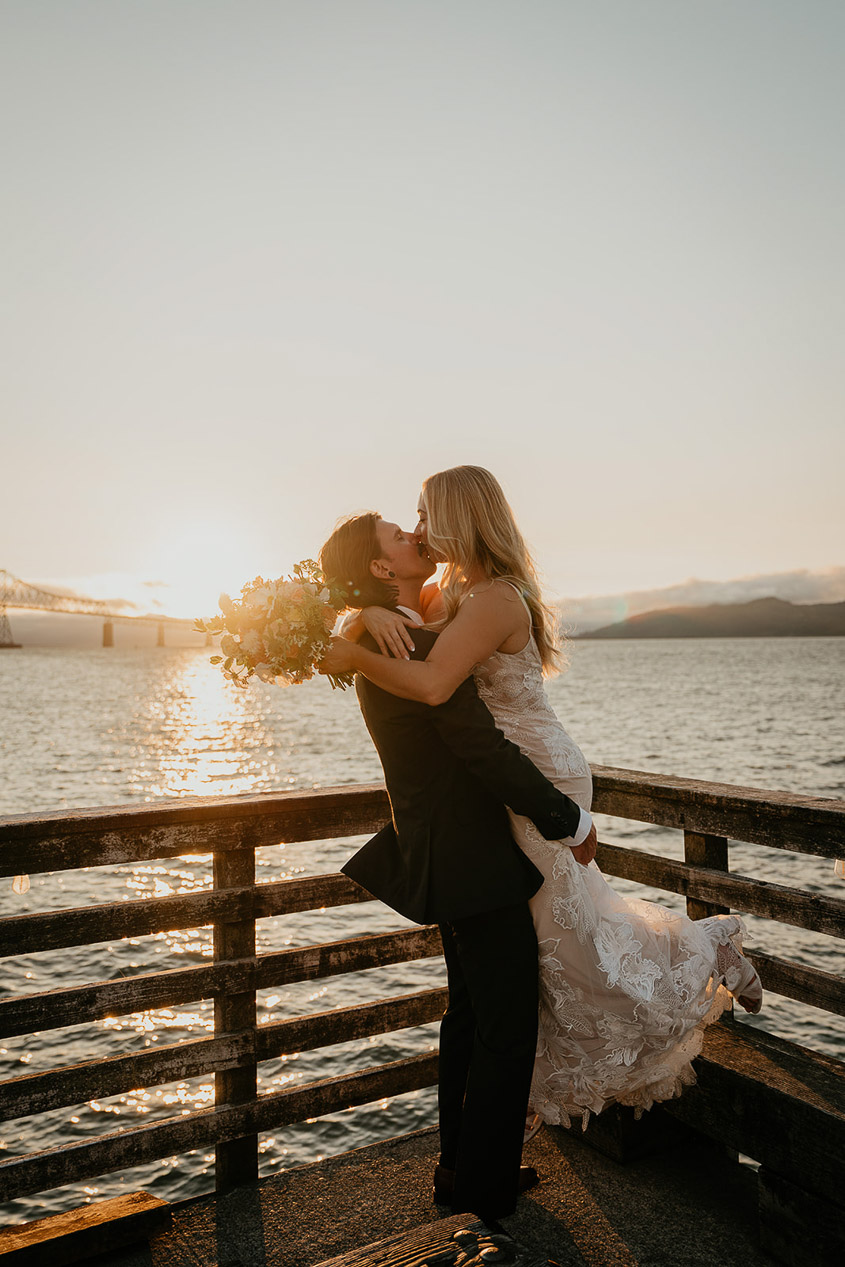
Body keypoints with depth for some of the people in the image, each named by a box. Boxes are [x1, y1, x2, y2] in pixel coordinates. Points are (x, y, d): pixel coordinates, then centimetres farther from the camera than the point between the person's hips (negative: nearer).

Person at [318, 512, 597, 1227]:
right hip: (475, 863, -10)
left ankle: (461, 1167, 38)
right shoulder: (422, 647, -24)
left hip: (444, 856, 10)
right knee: (508, 1028, 4)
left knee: (470, 1013, 22)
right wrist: (571, 822, -15)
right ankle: (484, 1191, 20)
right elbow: (487, 752, -25)